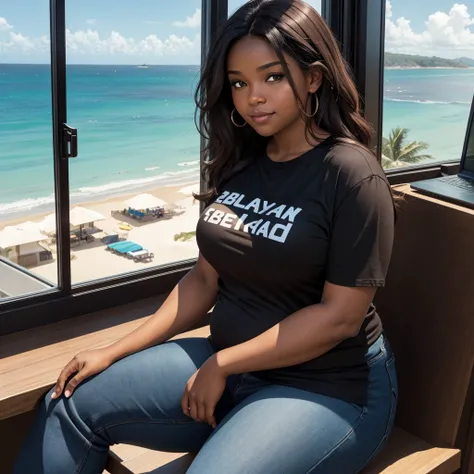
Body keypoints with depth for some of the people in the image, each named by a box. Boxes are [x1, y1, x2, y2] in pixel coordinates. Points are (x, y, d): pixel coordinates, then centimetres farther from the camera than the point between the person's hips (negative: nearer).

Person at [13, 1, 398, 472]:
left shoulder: (351, 174, -15)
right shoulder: (240, 164, 5)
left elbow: (340, 315, -18)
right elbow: (205, 279, 7)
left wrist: (221, 365, -14)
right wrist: (116, 351, -1)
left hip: (330, 388, -6)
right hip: (229, 364, 6)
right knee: (70, 405, -1)